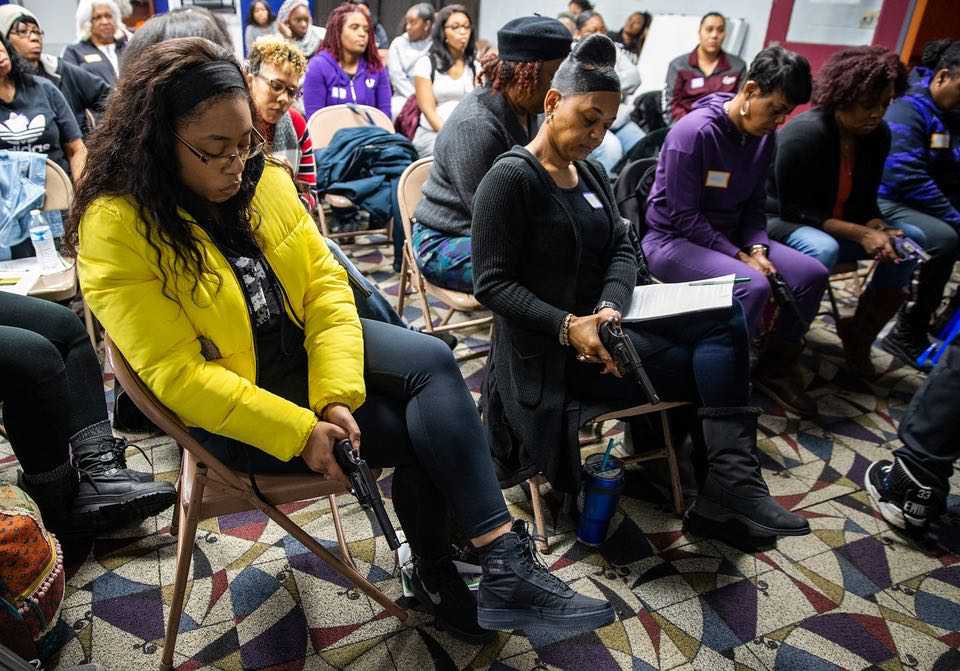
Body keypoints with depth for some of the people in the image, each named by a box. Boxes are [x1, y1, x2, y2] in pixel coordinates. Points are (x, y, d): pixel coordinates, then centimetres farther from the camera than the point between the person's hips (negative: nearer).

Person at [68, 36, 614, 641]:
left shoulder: (266, 180, -3)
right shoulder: (116, 227, -18)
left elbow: (325, 283, -6)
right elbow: (177, 372, -22)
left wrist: (336, 394, -20)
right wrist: (299, 429, -27)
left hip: (307, 345, 5)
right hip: (228, 407, -5)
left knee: (432, 360, -21)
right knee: (418, 431, -18)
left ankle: (504, 563, -17)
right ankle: (433, 575, 5)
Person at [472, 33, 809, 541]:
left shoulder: (591, 173, 14)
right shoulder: (511, 178, -12)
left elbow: (621, 250, 5)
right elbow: (491, 284, -16)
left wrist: (610, 308, -16)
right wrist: (569, 327, -27)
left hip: (605, 315, 8)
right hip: (552, 345, -7)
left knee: (726, 319, -12)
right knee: (714, 369, -13)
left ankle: (729, 482, -12)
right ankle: (730, 484, -1)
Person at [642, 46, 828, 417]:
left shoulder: (765, 136, 3)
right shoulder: (694, 131, -20)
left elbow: (754, 205, 10)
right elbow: (684, 218, -21)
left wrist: (757, 250, -9)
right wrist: (740, 256, -21)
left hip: (729, 235, 8)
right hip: (672, 239, -8)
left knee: (812, 274, -6)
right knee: (753, 287, -31)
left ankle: (777, 367, 13)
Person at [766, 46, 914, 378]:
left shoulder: (878, 135, -2)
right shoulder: (805, 133, -23)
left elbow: (864, 200, 6)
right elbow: (794, 210, -23)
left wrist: (879, 229, -17)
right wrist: (860, 234, -27)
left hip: (837, 227, 7)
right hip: (781, 220, -7)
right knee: (823, 250, -37)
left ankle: (858, 334, 7)